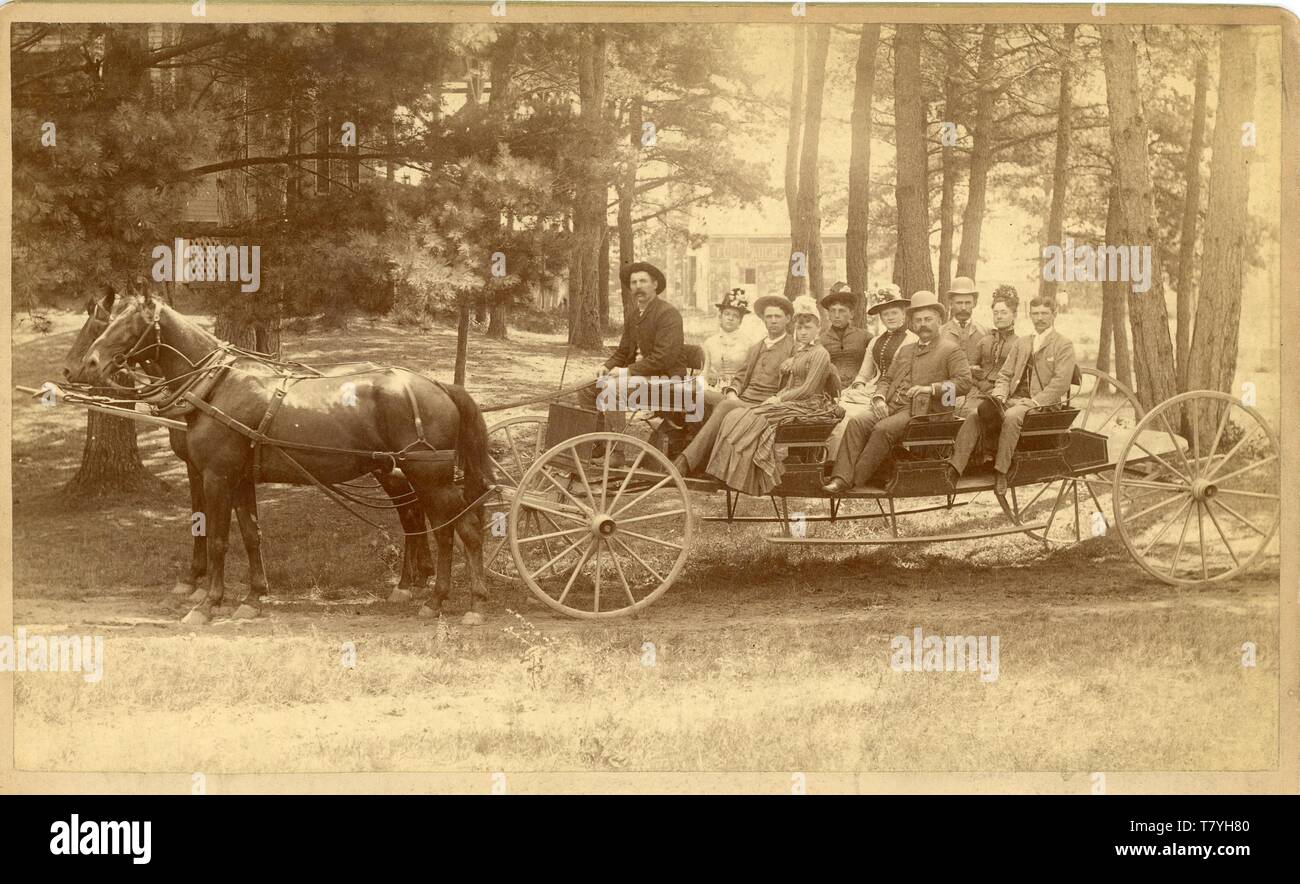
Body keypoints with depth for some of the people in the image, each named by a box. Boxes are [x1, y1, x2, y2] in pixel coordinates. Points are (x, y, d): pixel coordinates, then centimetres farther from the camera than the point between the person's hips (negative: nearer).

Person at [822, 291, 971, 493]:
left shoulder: (950, 350, 5)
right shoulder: (905, 350, 28)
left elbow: (964, 381, -7)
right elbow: (887, 379, 27)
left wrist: (931, 388, -17)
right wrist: (879, 398, 4)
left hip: (920, 412, -6)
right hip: (892, 407, 6)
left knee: (883, 429, -32)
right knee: (856, 422, -21)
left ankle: (856, 479, -28)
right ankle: (841, 478, -30)